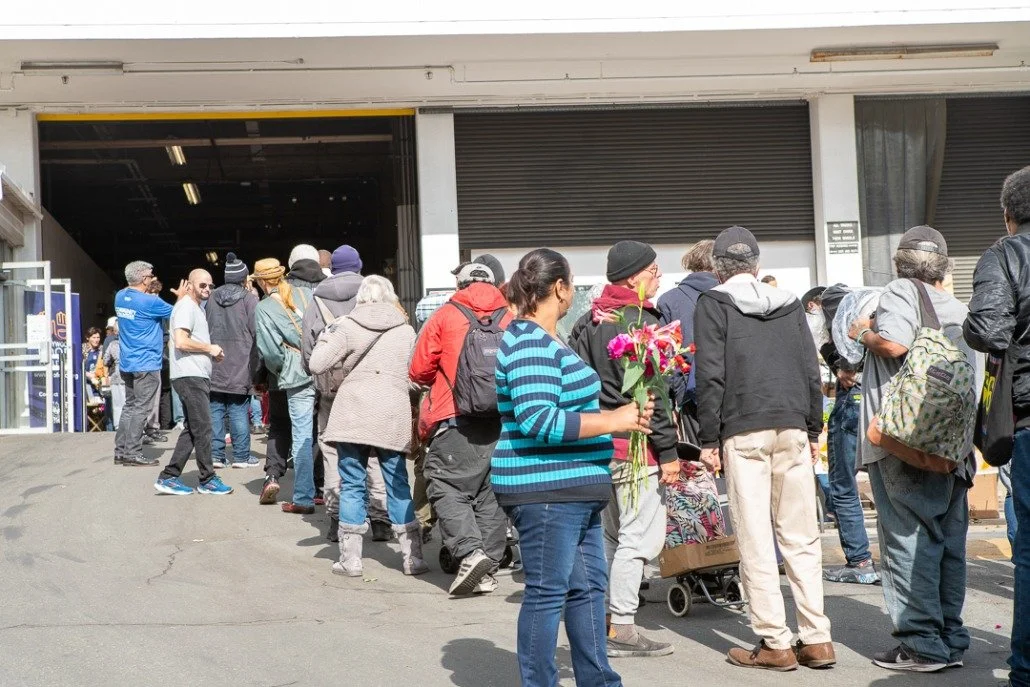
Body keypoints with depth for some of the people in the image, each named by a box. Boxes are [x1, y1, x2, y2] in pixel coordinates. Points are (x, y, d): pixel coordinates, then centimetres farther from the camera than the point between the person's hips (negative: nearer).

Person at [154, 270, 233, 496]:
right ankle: (208, 480, 0)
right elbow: (181, 342, -22)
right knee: (203, 428, -6)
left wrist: (212, 353, 13)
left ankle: (169, 477, 10)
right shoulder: (186, 307, -10)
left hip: (197, 376, 11)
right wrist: (209, 348, -11)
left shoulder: (196, 308, 22)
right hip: (190, 376, -11)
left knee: (192, 430, 10)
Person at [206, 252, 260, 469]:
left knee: (215, 411, 7)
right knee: (239, 412, 1)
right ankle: (241, 455, 4)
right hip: (240, 366, -4)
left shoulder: (212, 297, 7)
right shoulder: (249, 299, -7)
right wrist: (255, 366, 0)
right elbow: (256, 332, -8)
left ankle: (216, 454, 9)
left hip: (215, 366, 4)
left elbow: (206, 328, 13)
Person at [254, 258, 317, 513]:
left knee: (302, 437, 1)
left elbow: (270, 350, -10)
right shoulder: (306, 294, 10)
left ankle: (304, 498, 3)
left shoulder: (264, 308, -3)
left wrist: (281, 370, 7)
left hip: (298, 377, -4)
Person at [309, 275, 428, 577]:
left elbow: (316, 365, -5)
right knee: (398, 486, 9)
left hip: (353, 414, -2)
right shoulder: (407, 331, 10)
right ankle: (413, 557, 9)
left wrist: (325, 336, 12)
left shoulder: (348, 327, 0)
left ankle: (350, 558, 4)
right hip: (393, 416, 2)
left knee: (352, 485, 5)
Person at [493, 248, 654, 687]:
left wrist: (619, 415, 18)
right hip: (543, 490, -11)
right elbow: (538, 420, -26)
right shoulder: (530, 345, -17)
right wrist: (612, 422, -22)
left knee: (588, 585, 15)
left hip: (573, 490, 11)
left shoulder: (544, 340, 16)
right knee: (547, 592, -3)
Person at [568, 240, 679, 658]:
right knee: (640, 538, -5)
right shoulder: (640, 322, -13)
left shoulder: (588, 321, 13)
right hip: (634, 447, -9)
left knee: (609, 536, 18)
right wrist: (668, 451, -14)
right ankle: (622, 629, -4)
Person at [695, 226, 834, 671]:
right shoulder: (789, 304, 14)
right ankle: (816, 639, 6)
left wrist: (709, 439, -2)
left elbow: (710, 375, -5)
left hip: (744, 433, -4)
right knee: (801, 537, 7)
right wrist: (813, 431, 18)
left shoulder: (713, 304, 2)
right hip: (793, 430, 4)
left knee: (755, 540, -1)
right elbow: (811, 371, 13)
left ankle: (775, 643, -1)